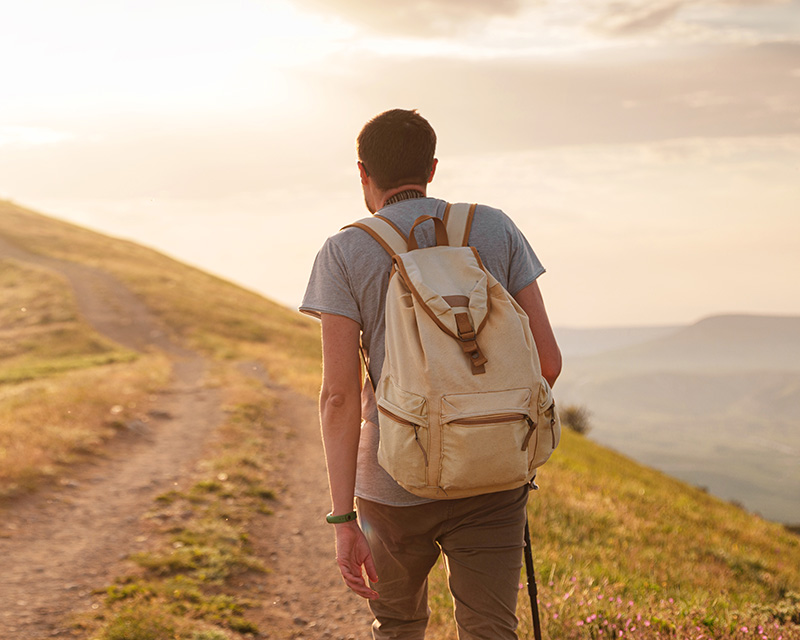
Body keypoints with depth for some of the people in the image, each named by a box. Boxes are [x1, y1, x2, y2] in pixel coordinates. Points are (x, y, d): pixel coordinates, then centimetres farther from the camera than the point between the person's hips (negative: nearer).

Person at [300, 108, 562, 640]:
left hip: (396, 485, 0)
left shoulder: (345, 252, -4)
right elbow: (548, 360, 1)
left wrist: (344, 521, -10)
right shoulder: (496, 230, 2)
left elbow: (339, 395, -11)